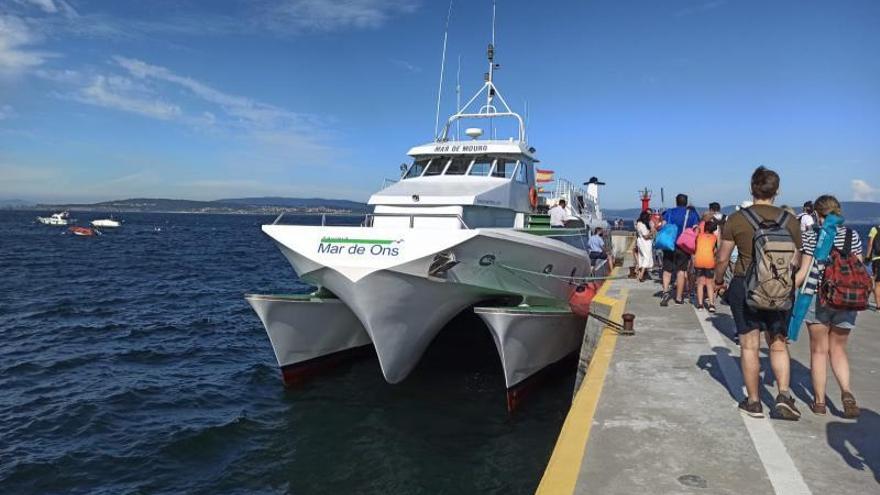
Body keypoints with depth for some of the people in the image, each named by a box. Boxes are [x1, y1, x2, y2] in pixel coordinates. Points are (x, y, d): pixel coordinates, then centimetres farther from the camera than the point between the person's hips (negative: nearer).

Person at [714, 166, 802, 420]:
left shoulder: (737, 219, -7)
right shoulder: (790, 221, 0)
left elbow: (722, 258, -5)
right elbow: (795, 260, 2)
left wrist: (718, 280, 12)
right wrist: (789, 286, 18)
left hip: (745, 286, -2)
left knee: (749, 345, 8)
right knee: (778, 344, 17)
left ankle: (753, 402, 17)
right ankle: (784, 393, 5)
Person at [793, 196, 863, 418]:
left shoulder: (811, 235, -7)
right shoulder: (852, 235, 3)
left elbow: (804, 272, -8)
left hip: (817, 299, -3)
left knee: (819, 350, 8)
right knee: (838, 349, 16)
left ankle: (819, 401, 14)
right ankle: (846, 391, -4)